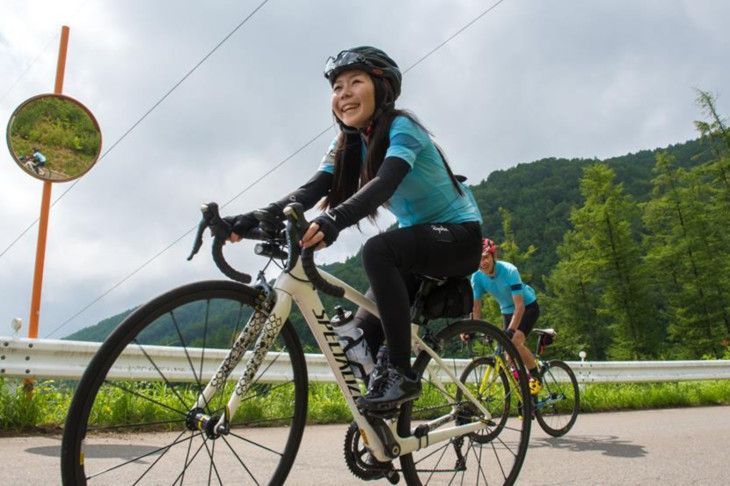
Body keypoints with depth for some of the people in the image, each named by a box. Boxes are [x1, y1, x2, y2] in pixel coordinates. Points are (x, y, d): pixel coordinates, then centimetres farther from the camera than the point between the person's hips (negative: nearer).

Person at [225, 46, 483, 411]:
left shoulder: (401, 127, -18)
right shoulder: (348, 144, 2)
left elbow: (385, 182, -38)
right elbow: (312, 190, -14)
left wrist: (334, 220, -57)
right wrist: (255, 219, -31)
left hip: (459, 235, -7)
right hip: (418, 242, 7)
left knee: (377, 250, -35)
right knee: (360, 336, -6)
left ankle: (400, 374, -27)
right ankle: (377, 419, 15)